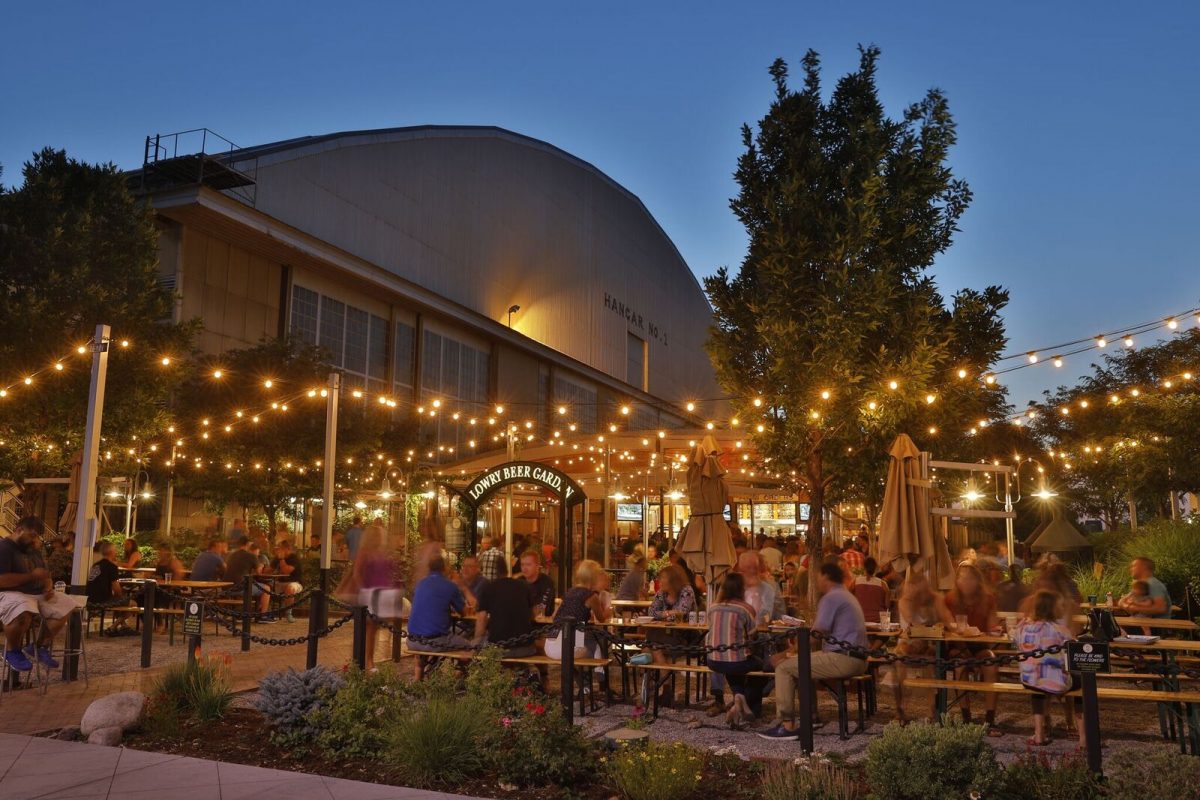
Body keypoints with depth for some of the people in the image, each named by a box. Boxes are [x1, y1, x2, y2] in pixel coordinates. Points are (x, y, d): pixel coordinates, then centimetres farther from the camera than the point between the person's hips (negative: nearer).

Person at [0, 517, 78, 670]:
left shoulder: (34, 550, 19)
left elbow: (45, 575, 26)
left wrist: (48, 587, 2)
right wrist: (32, 575, -16)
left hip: (37, 593, 9)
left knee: (65, 607, -9)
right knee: (23, 613, -39)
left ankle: (40, 647, 3)